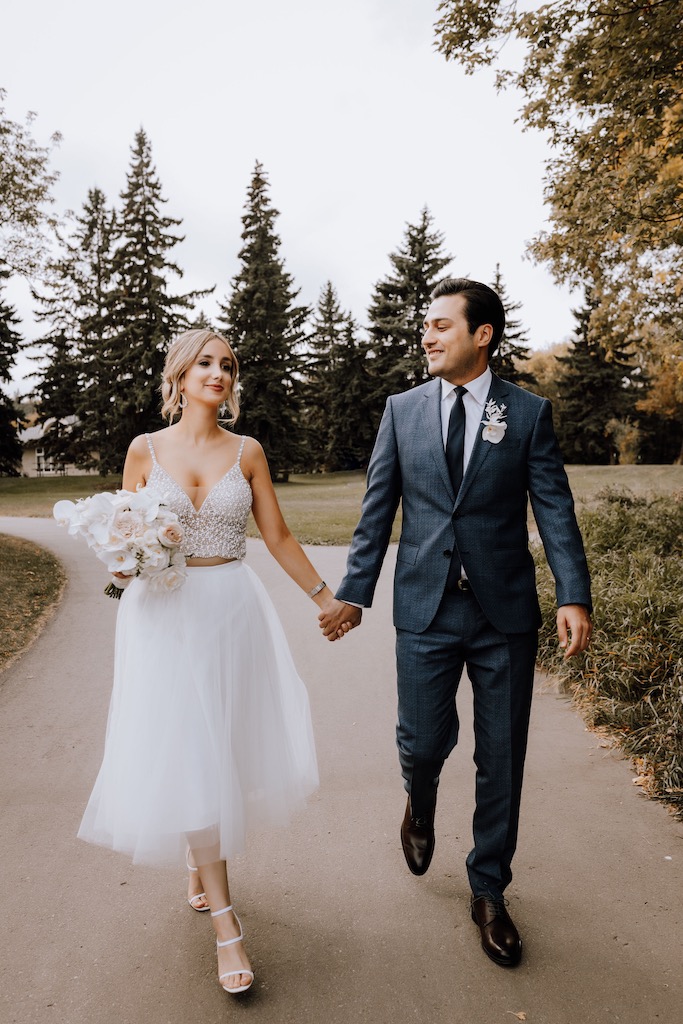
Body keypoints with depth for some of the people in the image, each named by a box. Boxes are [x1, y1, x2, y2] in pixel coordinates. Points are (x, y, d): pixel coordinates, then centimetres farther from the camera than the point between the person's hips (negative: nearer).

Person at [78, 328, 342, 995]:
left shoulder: (247, 453, 3)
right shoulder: (145, 450, 2)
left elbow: (278, 536, 7)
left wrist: (325, 596, 8)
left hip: (233, 611, 2)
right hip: (164, 616, -1)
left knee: (226, 743, 10)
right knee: (186, 754, -1)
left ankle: (202, 859, 41)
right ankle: (225, 923, 11)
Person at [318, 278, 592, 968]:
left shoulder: (529, 413, 1)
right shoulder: (402, 410, 5)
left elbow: (554, 509, -4)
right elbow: (377, 510, 5)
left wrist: (574, 595, -16)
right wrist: (354, 592, 1)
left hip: (506, 611, 0)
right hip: (425, 610, 1)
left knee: (501, 760, 10)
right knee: (422, 742, 6)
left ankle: (488, 892, 32)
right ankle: (420, 807, 45)